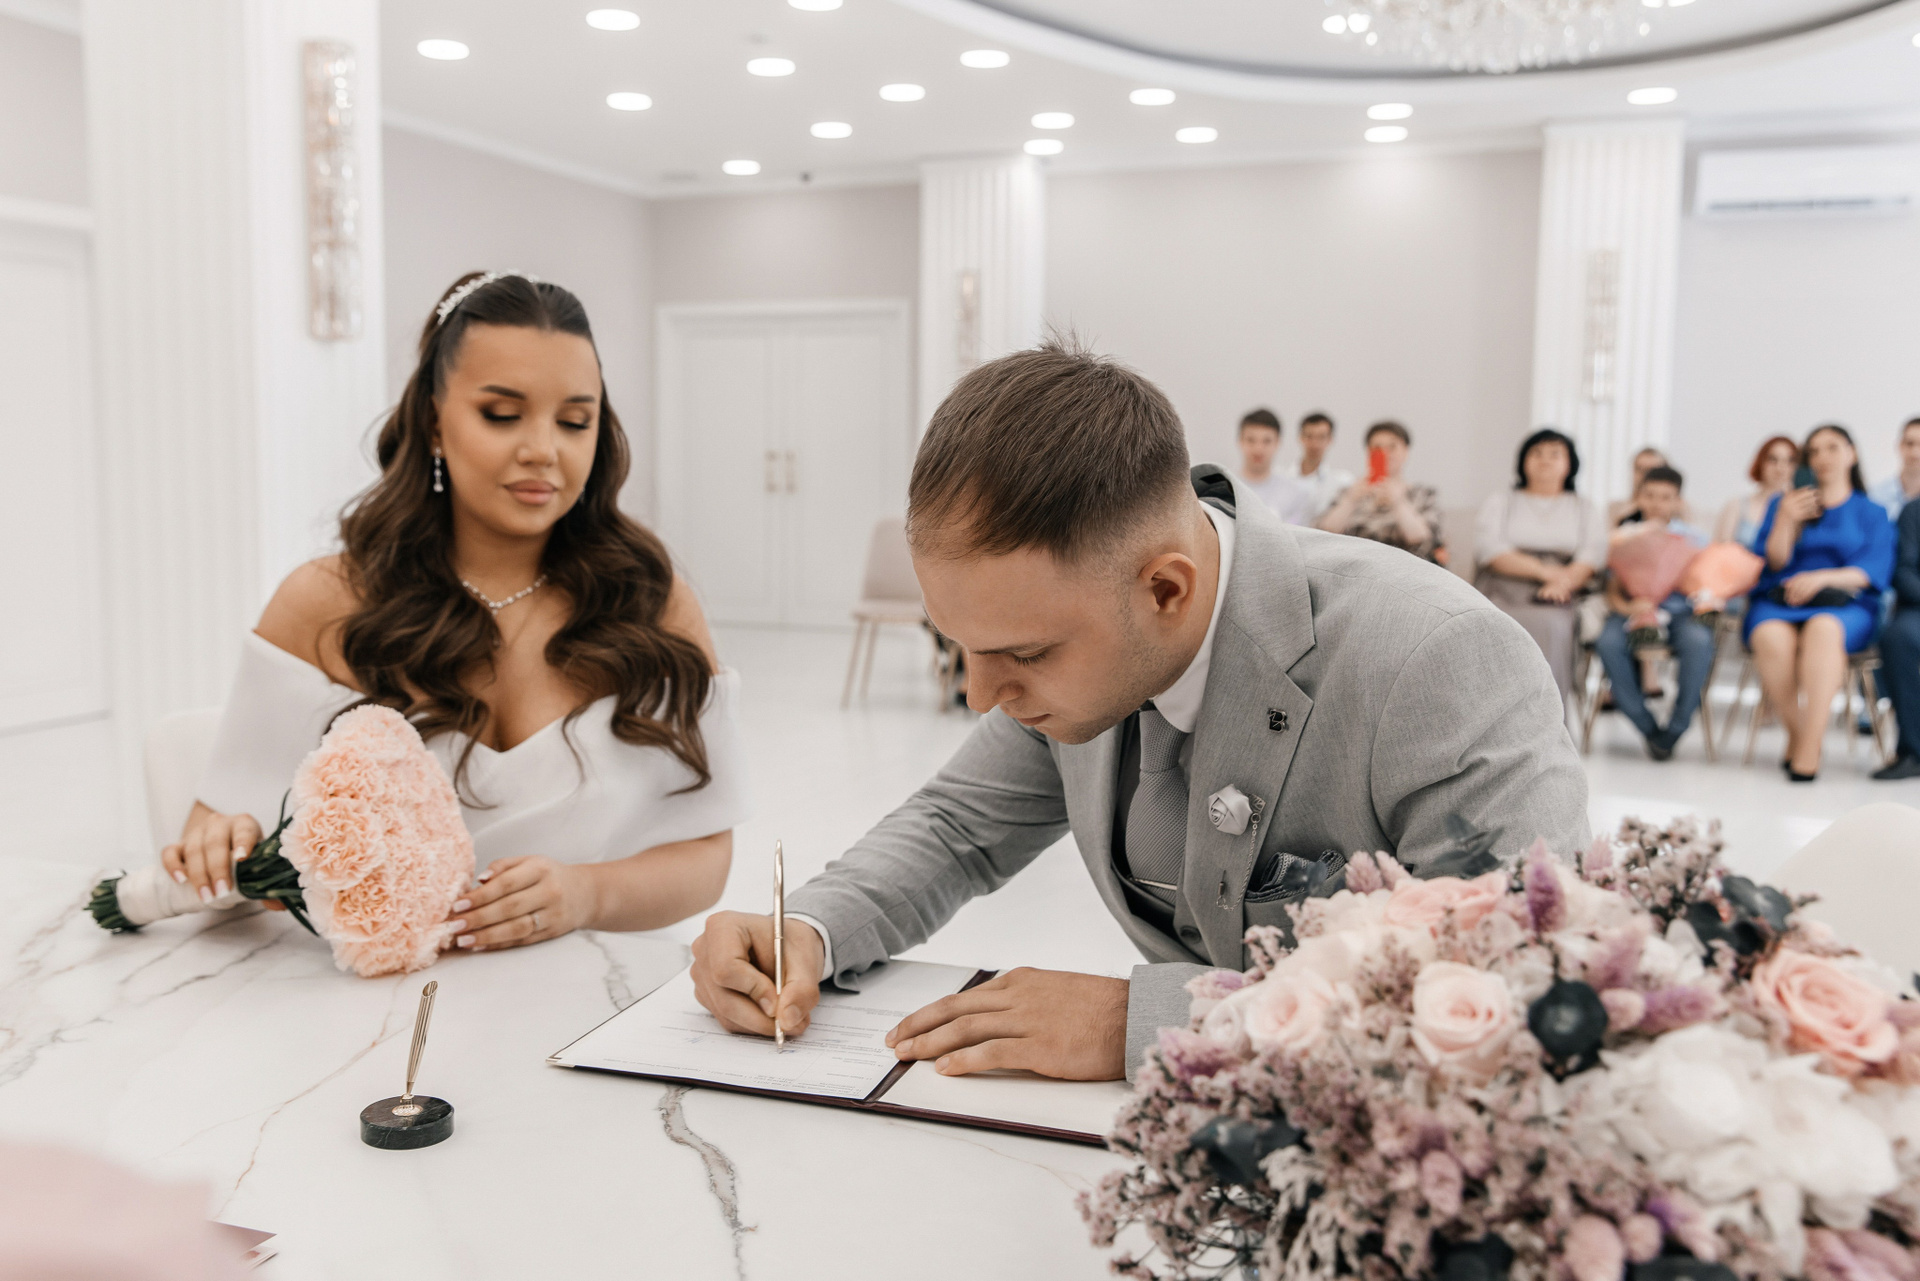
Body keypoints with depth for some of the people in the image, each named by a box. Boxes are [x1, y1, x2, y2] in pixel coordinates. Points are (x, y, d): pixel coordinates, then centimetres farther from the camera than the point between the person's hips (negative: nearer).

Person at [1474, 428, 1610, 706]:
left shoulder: (1583, 509, 22)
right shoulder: (1501, 500, 20)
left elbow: (1594, 553, 4)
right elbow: (1488, 548, 2)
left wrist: (1563, 581, -18)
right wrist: (1543, 570, -11)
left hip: (1557, 603, 1)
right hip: (1501, 597, -1)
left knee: (1550, 628, -34)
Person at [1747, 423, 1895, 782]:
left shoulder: (1871, 513, 17)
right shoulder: (1784, 503, 21)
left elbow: (1872, 572, 2)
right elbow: (1772, 563, 9)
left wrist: (1823, 577, -16)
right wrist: (1786, 521, -7)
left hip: (1845, 605, -1)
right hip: (1779, 601, 1)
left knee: (1824, 629, -40)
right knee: (1772, 637, -37)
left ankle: (1808, 748, -42)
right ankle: (1796, 733, -25)